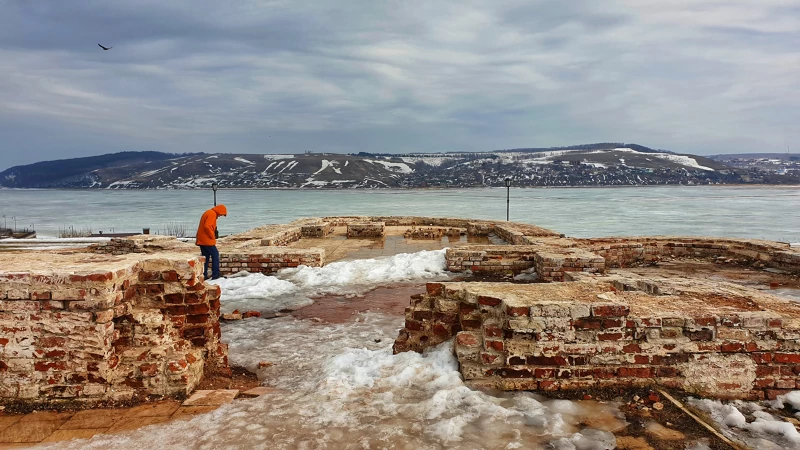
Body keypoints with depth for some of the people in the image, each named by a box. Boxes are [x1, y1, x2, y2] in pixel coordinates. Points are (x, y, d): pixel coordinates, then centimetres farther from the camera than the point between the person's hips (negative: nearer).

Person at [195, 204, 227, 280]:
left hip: (201, 240, 10)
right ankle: (215, 274, -3)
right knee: (215, 254, -3)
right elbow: (207, 226, -24)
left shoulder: (208, 213, 19)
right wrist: (212, 236, -13)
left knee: (205, 256, 12)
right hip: (207, 240, -10)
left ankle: (203, 275, 12)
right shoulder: (212, 214, -13)